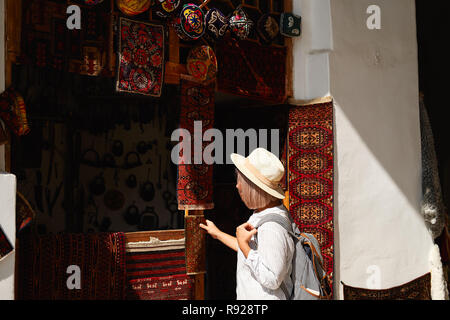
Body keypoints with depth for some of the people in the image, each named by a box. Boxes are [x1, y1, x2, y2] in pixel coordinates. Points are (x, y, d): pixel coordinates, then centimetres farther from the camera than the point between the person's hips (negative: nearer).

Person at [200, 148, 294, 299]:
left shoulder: (272, 227, -25)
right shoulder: (261, 215, 6)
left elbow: (271, 280, -25)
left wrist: (243, 244, -22)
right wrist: (218, 233, 31)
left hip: (267, 297, -9)